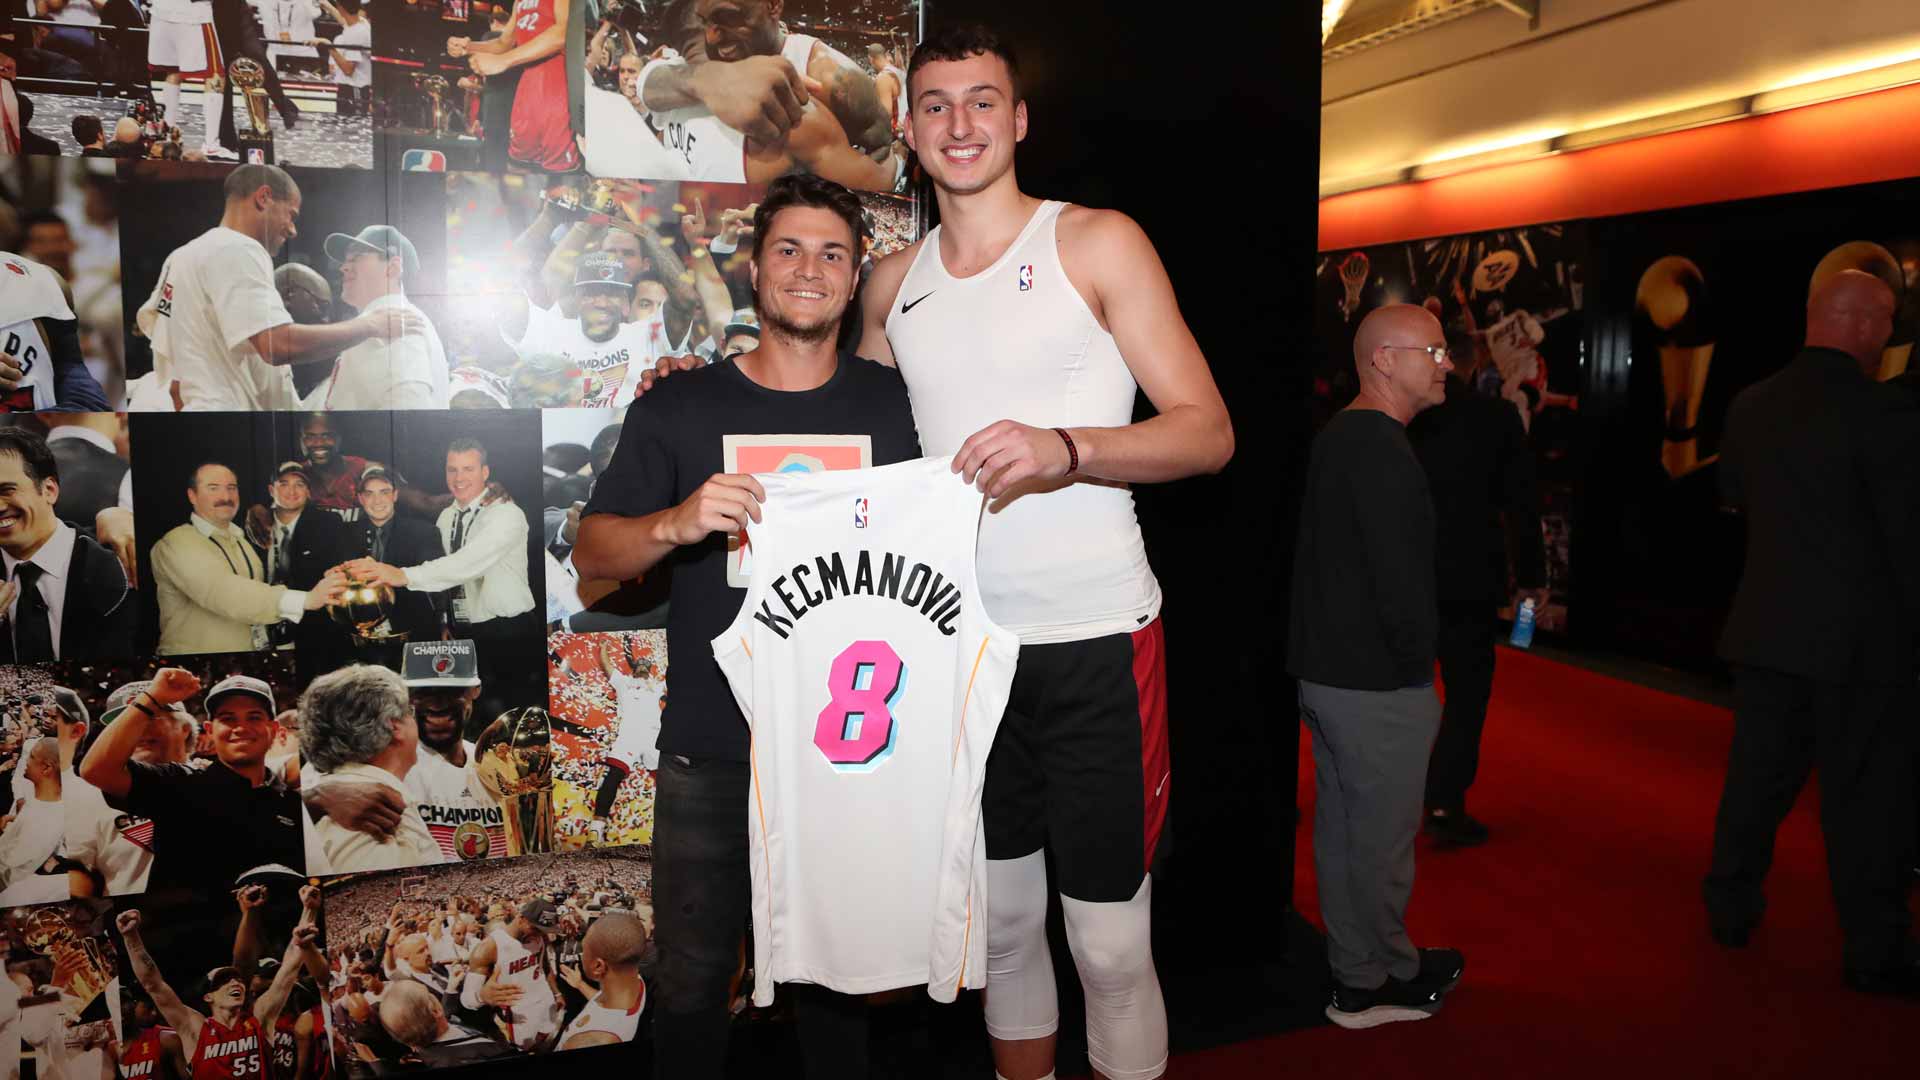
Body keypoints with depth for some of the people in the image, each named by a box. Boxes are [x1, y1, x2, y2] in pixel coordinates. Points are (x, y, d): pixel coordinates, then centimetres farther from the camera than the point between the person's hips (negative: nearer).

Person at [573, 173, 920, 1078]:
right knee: (693, 984, 12)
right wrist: (676, 523, -21)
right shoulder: (678, 409, 1)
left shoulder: (893, 407, 4)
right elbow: (592, 553, 0)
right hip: (710, 754, -1)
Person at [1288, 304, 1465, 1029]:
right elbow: (1400, 578, -25)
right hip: (1377, 683, -10)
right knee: (1381, 837, 5)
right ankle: (1378, 982, 21)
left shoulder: (1335, 437, 12)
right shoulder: (1381, 449, -21)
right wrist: (1418, 663, -11)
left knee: (1339, 825, 18)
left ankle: (1354, 969, 32)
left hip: (1325, 669, 10)